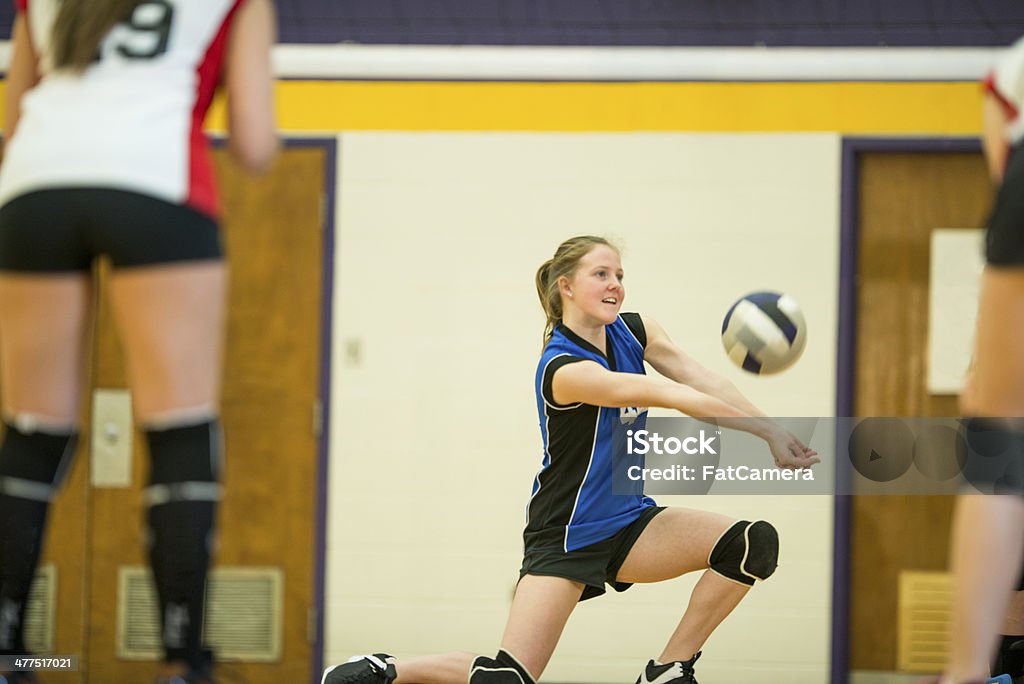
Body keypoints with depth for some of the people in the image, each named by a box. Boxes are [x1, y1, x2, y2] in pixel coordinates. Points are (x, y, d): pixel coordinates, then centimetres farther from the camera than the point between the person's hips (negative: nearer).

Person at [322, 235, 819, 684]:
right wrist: (762, 427, -38)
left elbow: (703, 382, -8)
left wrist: (771, 433, -21)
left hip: (629, 522, 7)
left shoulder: (634, 331, 0)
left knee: (754, 543, -15)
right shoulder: (563, 369, -25)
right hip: (566, 535, -7)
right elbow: (669, 396, -33)